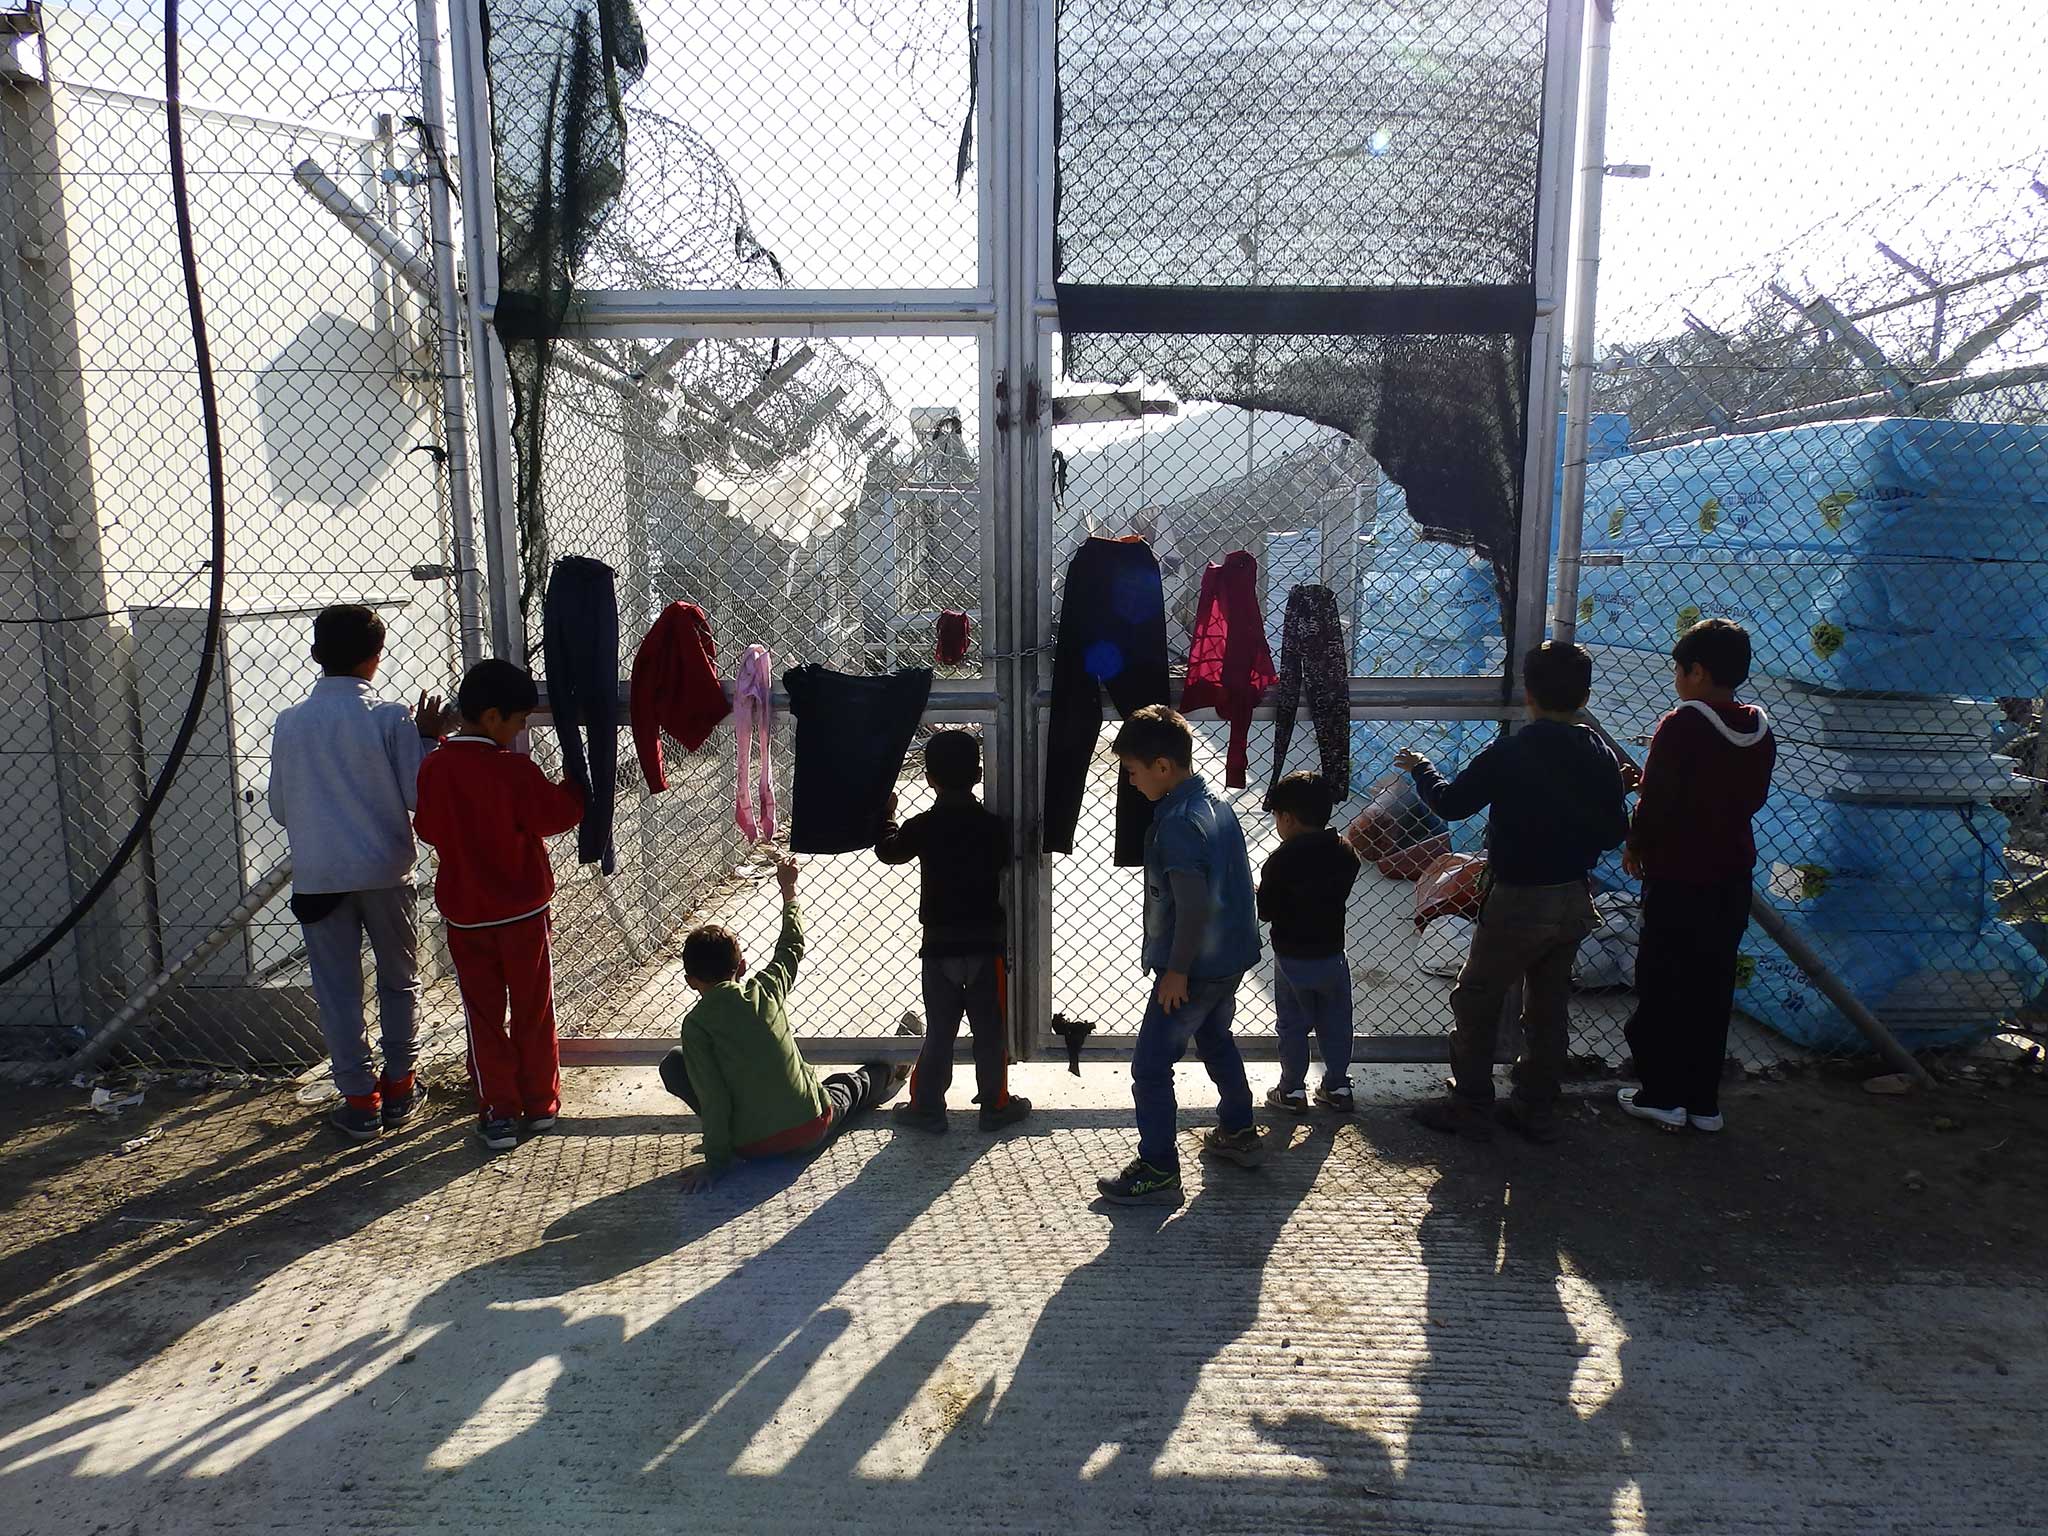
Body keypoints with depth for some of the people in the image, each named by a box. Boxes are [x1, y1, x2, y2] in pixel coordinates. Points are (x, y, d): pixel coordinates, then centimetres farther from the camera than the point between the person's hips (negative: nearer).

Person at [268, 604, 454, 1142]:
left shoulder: (290, 723, 0)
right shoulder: (391, 718, -10)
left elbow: (279, 809, 8)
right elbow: (418, 796, -9)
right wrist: (426, 739, 2)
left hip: (317, 876, 1)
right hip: (385, 871, -1)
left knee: (337, 991, 9)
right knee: (400, 980, 16)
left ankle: (359, 1100, 14)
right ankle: (398, 1087, 23)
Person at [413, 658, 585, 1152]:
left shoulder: (433, 768, -6)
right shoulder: (516, 769, -19)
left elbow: (428, 829, 7)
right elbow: (559, 814, -9)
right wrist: (574, 788, 9)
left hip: (465, 916, 3)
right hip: (523, 911, -2)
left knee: (484, 1017, 11)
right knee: (533, 1012, 13)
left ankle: (497, 1115, 13)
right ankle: (540, 1105, 23)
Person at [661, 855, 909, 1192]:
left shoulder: (696, 1023, -11)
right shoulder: (766, 989, -3)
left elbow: (711, 1095, -16)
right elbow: (793, 944, 16)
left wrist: (715, 1160, -9)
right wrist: (789, 891, 31)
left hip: (752, 1146, -3)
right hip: (811, 1129, 3)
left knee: (673, 1064, 7)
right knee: (847, 1085, 36)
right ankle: (886, 1074, 66)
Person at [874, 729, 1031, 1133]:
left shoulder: (922, 827, -7)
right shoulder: (993, 825, -7)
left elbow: (889, 851, 12)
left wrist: (887, 816, 28)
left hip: (939, 945, 0)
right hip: (986, 942, 0)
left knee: (939, 1031, 11)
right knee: (990, 1030, 11)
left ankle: (926, 1107, 16)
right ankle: (995, 1104, 19)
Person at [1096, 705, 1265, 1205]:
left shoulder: (1177, 824, -25)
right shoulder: (1217, 805, 4)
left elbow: (1194, 905, -28)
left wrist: (1176, 971, -18)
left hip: (1196, 969, -10)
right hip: (1230, 957, 10)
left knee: (1150, 1066, 0)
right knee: (1215, 1040, 29)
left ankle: (1158, 1171, 9)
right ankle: (1239, 1134, 45)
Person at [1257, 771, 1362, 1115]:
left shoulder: (1281, 860, -21)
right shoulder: (1346, 853, -6)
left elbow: (1265, 911, -14)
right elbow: (1339, 894, 6)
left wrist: (1256, 893, 5)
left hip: (1292, 959, -4)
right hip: (1332, 954, 4)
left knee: (1293, 1026, 11)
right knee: (1335, 1023, 17)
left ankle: (1293, 1091, 21)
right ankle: (1338, 1087, 28)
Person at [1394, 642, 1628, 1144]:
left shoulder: (1508, 755, -17)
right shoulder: (1601, 758, -1)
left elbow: (1451, 802, -10)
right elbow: (1615, 833, 5)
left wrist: (1421, 768, 7)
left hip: (1517, 900, -6)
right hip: (1574, 901, 6)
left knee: (1475, 1001, 8)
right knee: (1548, 1009, 17)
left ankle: (1471, 1108, 15)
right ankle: (1537, 1111, 27)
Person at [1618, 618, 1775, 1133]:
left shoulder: (1680, 726, -18)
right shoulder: (1760, 730, 2)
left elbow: (1656, 800, -16)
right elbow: (1755, 798, 11)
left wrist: (1636, 848, -1)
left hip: (1676, 877, -6)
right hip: (1732, 876, 6)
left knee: (1661, 988, 6)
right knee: (1712, 989, 14)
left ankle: (1663, 1095, 13)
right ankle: (1704, 1100, 21)